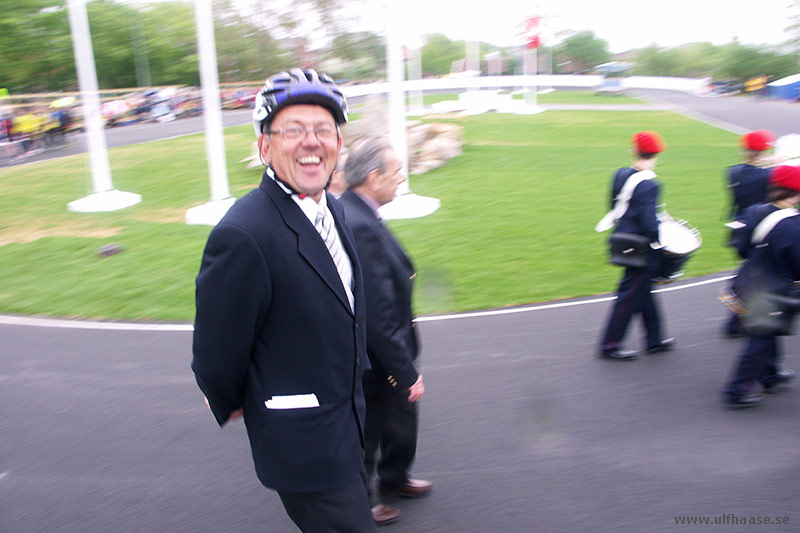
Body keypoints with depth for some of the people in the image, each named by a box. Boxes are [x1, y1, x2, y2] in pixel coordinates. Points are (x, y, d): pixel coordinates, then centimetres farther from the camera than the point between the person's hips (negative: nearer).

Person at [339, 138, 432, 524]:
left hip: (378, 352, 10)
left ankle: (394, 478, 53)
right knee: (367, 434, 15)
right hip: (372, 362, -9)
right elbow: (377, 315, -32)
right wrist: (406, 372, -24)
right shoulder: (360, 228, -33)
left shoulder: (350, 212, -1)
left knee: (403, 414, 28)